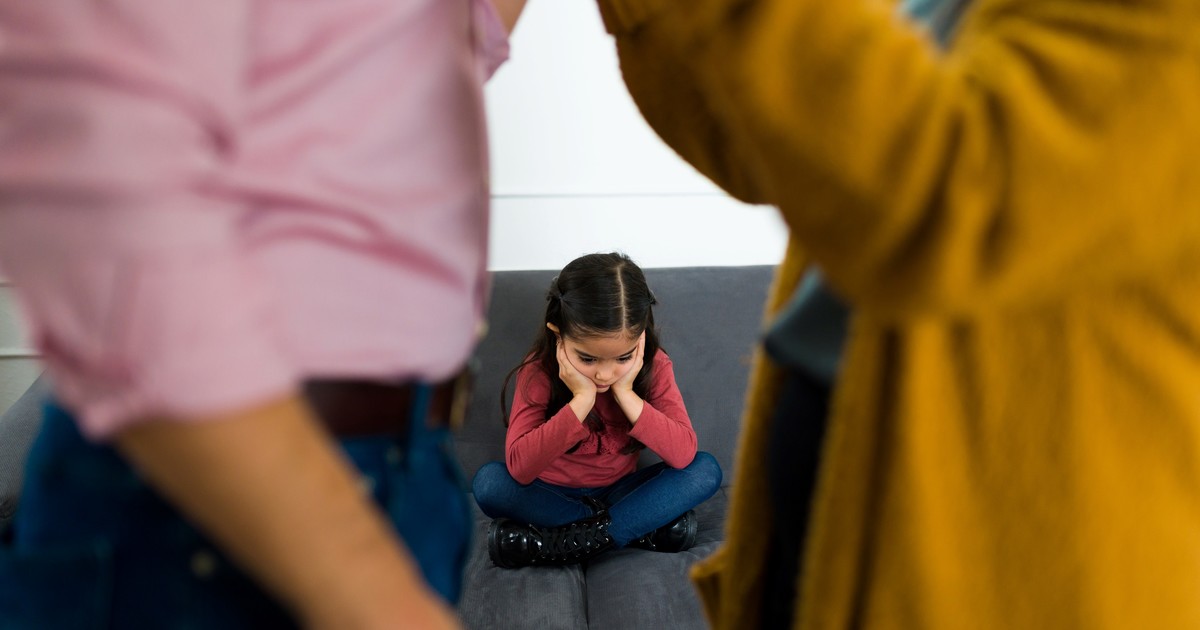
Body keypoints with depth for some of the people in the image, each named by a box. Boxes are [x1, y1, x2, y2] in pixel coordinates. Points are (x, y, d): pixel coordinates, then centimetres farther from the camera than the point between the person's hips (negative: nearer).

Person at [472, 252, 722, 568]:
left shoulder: (653, 366, -15)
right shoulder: (540, 371, -20)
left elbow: (683, 454, -25)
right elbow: (519, 468, -31)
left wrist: (626, 394, -31)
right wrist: (581, 401, -35)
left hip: (620, 491, 1)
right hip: (553, 495, -1)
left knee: (706, 469, -22)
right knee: (488, 481, -31)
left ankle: (564, 542, -26)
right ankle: (644, 525, -22)